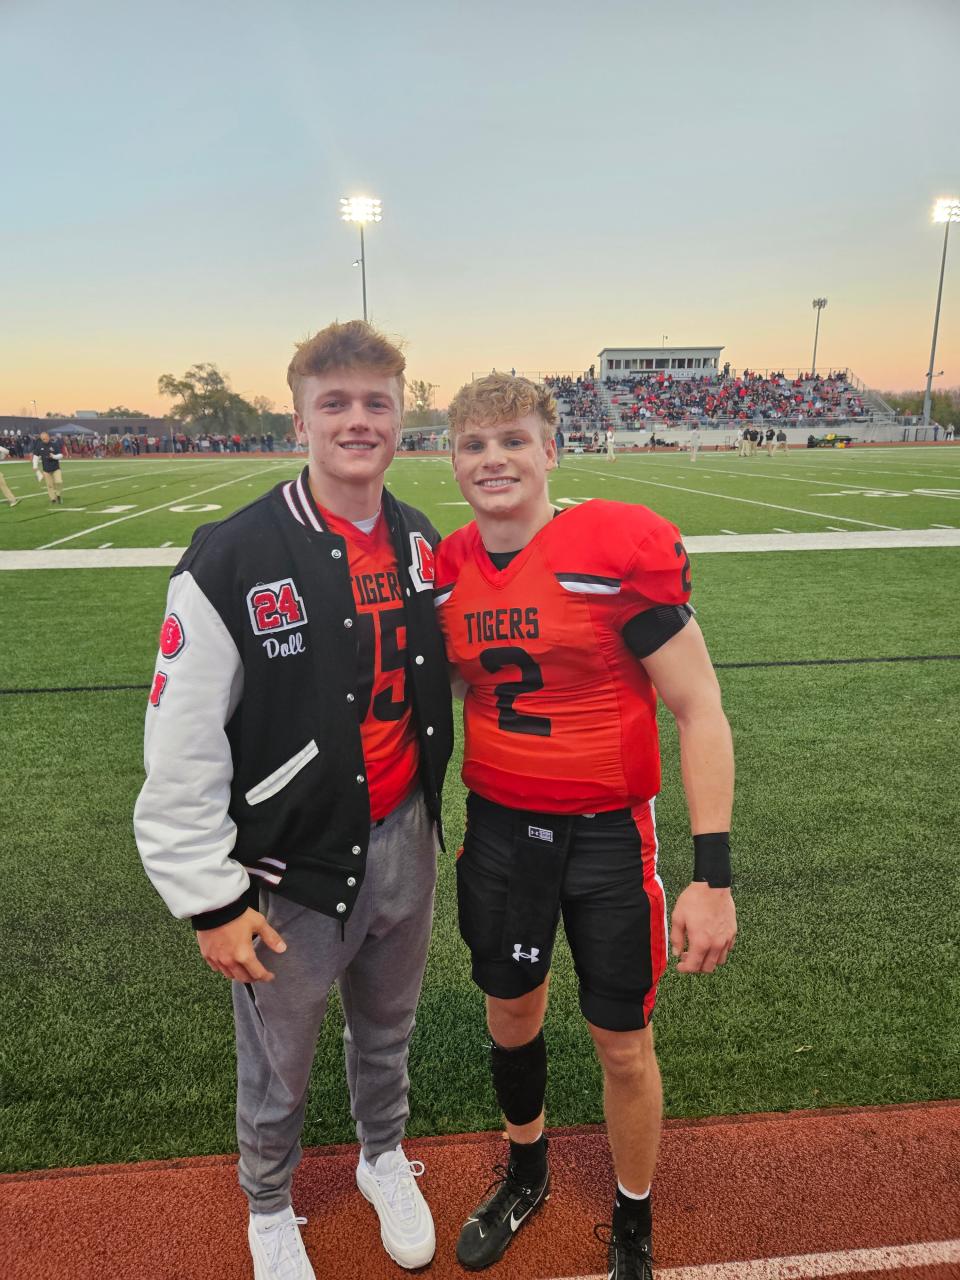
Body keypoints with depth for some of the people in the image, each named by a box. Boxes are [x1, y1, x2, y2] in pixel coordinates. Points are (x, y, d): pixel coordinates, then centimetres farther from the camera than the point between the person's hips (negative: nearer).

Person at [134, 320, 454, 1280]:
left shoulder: (422, 546, 0)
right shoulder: (231, 562, -18)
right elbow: (180, 755, -14)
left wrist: (435, 817, 8)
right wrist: (211, 900, -11)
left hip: (403, 847, 5)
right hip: (290, 868, -4)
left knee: (387, 1029, 25)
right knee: (278, 1066, 18)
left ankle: (383, 1158, 55)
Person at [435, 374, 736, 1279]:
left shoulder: (623, 549, -17)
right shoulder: (448, 574, -3)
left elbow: (699, 711, -14)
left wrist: (711, 874, -17)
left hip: (608, 833, -3)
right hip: (497, 829, 4)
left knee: (622, 1043, 12)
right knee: (510, 1016, 20)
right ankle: (525, 1178, 50)